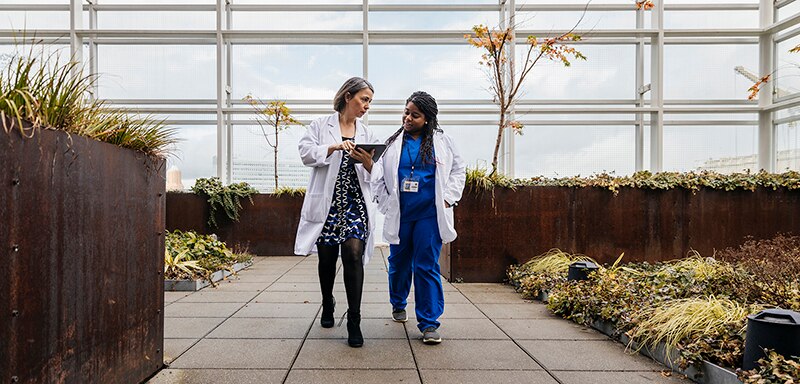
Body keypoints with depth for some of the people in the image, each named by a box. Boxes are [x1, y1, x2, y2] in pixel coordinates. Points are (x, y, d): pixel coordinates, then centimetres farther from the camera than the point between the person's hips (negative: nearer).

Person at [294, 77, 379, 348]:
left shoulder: (367, 135, 15)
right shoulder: (321, 126, 7)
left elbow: (375, 175, 12)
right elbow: (306, 152, -6)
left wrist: (368, 163, -11)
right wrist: (334, 147, -19)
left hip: (355, 203, 1)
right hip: (326, 203, -1)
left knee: (353, 254, -15)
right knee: (327, 258, 8)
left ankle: (354, 321, -8)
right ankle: (328, 306, 34)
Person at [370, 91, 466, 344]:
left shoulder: (442, 141, 4)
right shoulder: (393, 143, 5)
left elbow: (458, 170, 12)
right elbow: (377, 176, 10)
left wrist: (447, 199, 2)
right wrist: (386, 205, 3)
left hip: (429, 215, -2)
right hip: (400, 215, 2)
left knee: (427, 266, -4)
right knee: (399, 263, 14)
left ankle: (429, 323, 3)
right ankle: (398, 304, 39)